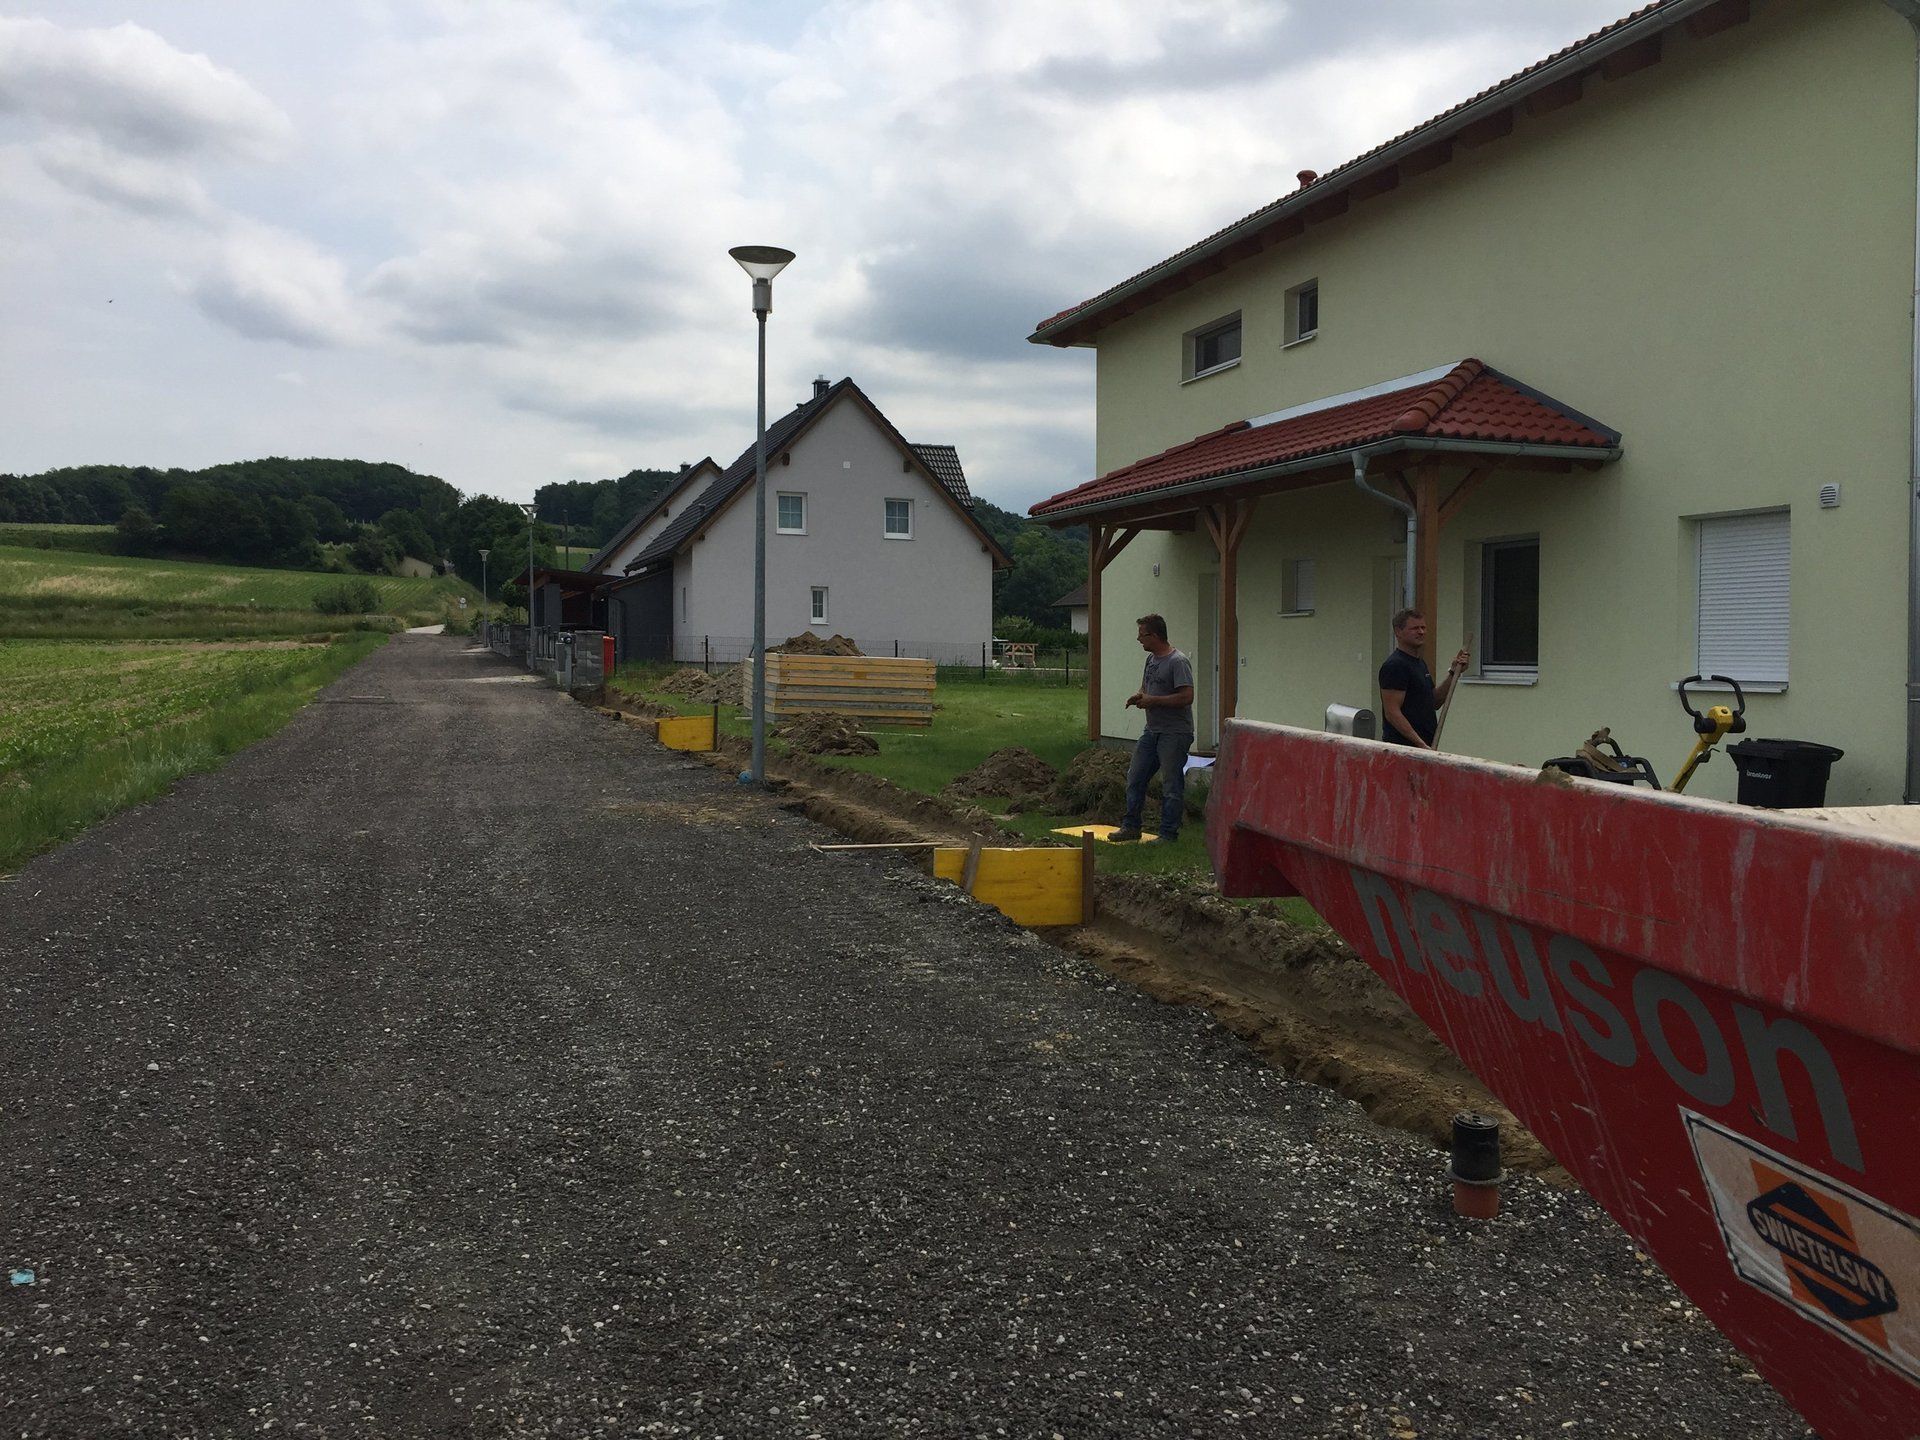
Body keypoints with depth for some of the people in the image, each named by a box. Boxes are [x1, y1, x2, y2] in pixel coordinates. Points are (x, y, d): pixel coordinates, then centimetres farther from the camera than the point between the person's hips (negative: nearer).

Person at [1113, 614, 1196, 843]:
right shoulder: (1151, 659, 12)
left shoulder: (1178, 662, -16)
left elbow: (1187, 697, -23)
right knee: (1135, 779, 12)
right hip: (1152, 730, 9)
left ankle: (1169, 834, 6)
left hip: (1174, 734, -9)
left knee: (1171, 786, -2)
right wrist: (1138, 696, 2)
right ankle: (1131, 826, 22)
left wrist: (1153, 700, -17)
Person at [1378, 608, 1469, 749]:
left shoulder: (1420, 663, 17)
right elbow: (1392, 712, -21)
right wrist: (1420, 744, -25)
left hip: (1426, 747, 10)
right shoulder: (1395, 665, -15)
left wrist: (1453, 673, 10)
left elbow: (1435, 702, 21)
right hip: (1403, 748, -10)